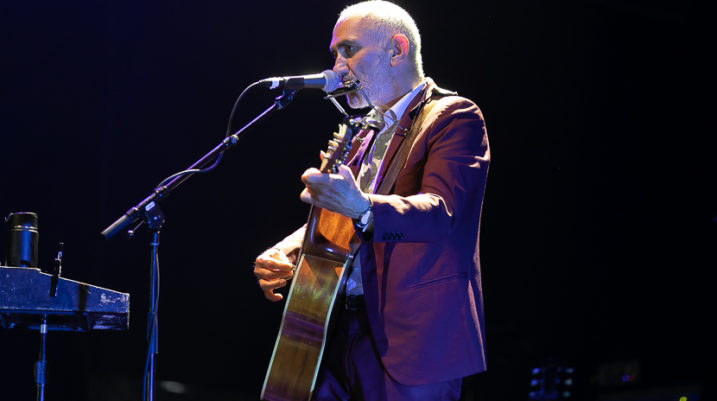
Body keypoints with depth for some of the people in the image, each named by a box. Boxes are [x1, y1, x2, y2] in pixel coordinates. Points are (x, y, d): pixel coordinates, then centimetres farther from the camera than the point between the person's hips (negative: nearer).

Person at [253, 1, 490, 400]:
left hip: (411, 338, -8)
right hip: (345, 331, 8)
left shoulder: (454, 117, -6)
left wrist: (363, 209, -41)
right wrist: (288, 251, 5)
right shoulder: (369, 134, 21)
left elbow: (442, 210, -22)